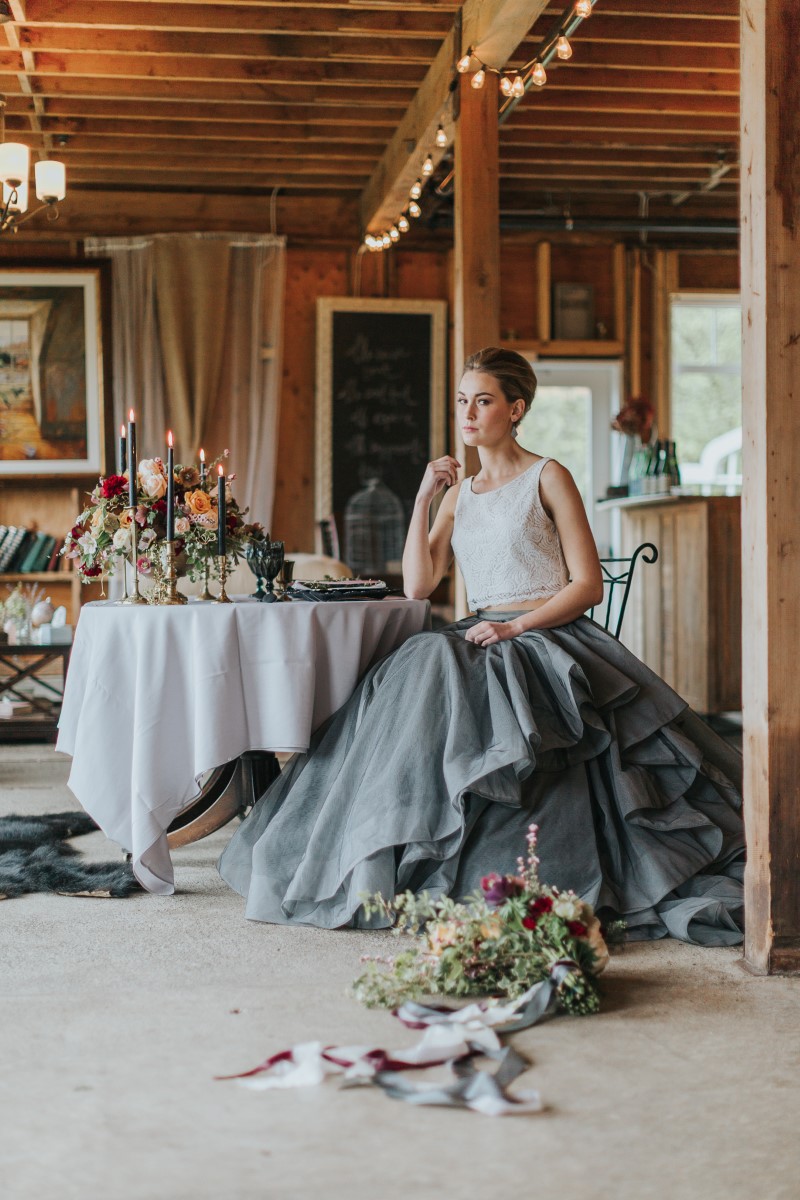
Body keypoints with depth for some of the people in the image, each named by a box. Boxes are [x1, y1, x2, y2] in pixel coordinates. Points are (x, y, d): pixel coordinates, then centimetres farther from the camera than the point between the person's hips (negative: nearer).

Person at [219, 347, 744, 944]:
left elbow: (589, 585, -6)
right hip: (482, 638, 6)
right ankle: (395, 861, -21)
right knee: (421, 672, -26)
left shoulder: (547, 478, 0)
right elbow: (418, 584, 7)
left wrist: (516, 626, -18)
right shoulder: (459, 491, 17)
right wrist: (424, 498, 1)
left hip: (549, 639, -6)